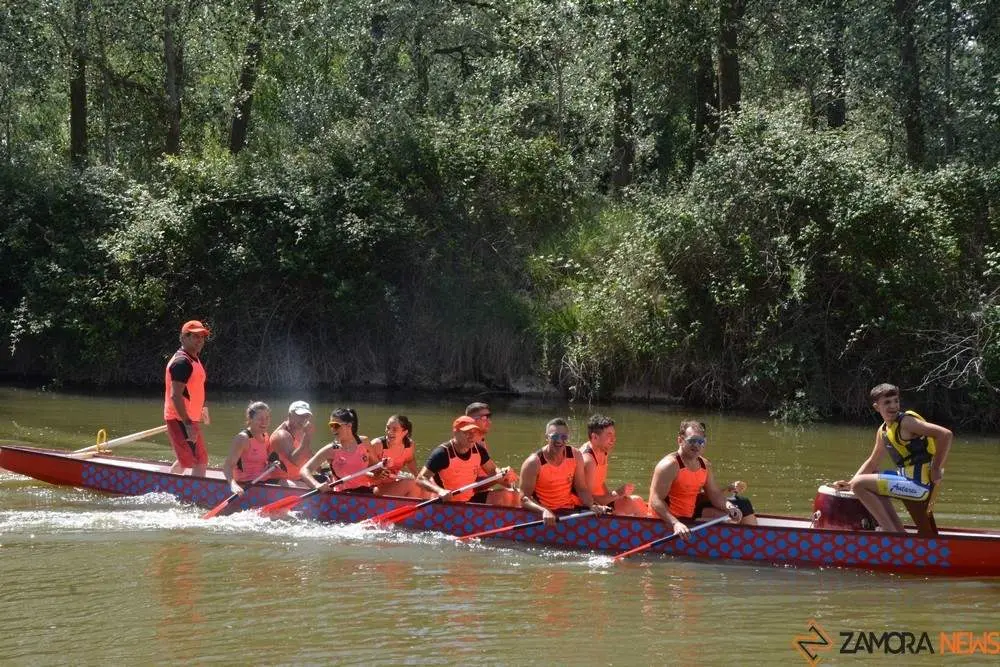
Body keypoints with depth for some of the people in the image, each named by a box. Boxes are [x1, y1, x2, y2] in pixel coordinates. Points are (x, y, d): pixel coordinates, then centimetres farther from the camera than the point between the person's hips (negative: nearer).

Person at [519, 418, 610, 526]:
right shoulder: (534, 463, -15)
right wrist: (544, 511, -34)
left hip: (570, 510, 4)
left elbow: (581, 489, 6)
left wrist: (592, 505, -14)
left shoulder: (575, 456, 0)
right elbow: (524, 498, -16)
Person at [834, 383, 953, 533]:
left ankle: (890, 531, -12)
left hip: (919, 485, -9)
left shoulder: (906, 422, -12)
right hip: (908, 479, 9)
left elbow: (946, 434, -21)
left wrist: (936, 469, -17)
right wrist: (850, 483, 14)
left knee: (859, 484, -13)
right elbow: (872, 463, 26)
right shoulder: (883, 431, 14)